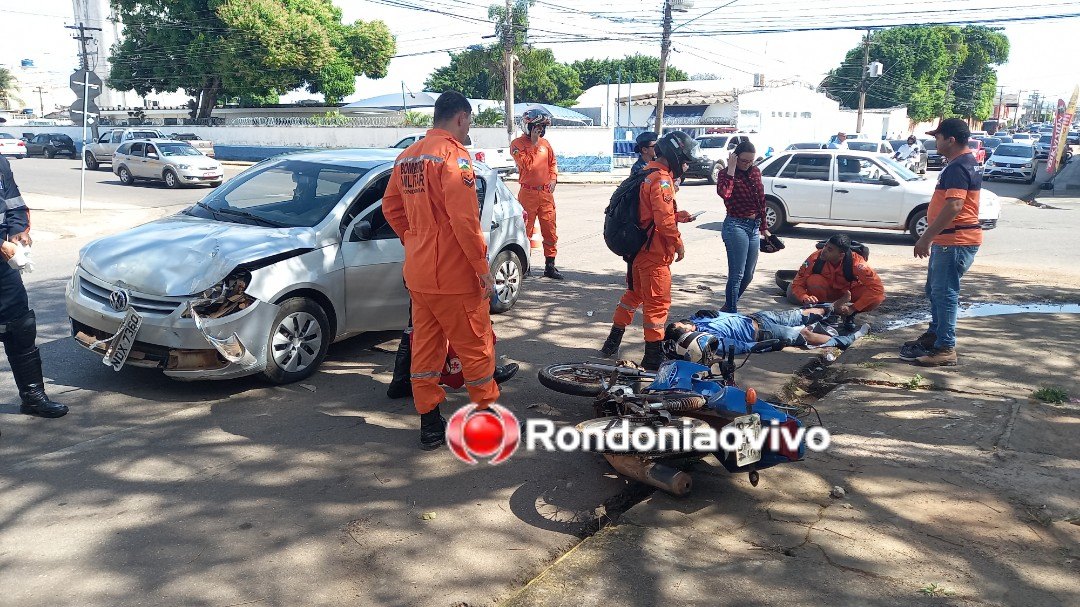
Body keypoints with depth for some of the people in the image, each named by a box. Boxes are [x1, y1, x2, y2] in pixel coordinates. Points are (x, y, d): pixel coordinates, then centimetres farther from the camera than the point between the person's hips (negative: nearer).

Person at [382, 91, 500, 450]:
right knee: (476, 347, 6)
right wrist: (483, 267, -16)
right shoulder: (453, 154, -15)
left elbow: (391, 208, 17)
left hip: (417, 272, 8)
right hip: (454, 273, -8)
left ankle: (429, 423, 20)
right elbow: (464, 219, -22)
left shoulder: (408, 156, 10)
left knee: (425, 345, 13)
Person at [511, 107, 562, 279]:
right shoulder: (517, 144, -4)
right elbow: (526, 165, -15)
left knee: (550, 230, 5)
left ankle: (550, 265, 12)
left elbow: (552, 163, 22)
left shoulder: (545, 143, 12)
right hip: (528, 192, -5)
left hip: (546, 193, 5)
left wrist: (553, 179, 6)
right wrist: (533, 143, -14)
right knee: (526, 230, -1)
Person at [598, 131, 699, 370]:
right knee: (658, 302, -3)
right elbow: (664, 219, -24)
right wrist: (678, 243, -12)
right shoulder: (661, 179, -18)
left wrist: (679, 215, 13)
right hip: (654, 253, -10)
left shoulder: (648, 175, 14)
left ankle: (612, 343, 30)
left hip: (638, 249, 10)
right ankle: (653, 357, 3)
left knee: (634, 294, 22)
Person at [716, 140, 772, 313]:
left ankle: (729, 306, 31)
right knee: (737, 274, -6)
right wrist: (731, 170, -22)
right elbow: (724, 193, -30)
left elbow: (761, 200, 18)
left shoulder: (755, 172, 11)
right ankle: (731, 311, 4)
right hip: (736, 226, -7)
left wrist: (763, 227, 19)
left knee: (748, 275, 14)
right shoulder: (727, 174, -7)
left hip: (754, 227, 7)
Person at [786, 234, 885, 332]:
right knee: (813, 280, -33)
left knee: (877, 297, -31)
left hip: (850, 292, 0)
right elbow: (797, 282, -21)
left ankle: (850, 314, -6)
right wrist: (805, 298, -43)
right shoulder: (815, 258, -28)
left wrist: (852, 308, -38)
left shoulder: (855, 262, -32)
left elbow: (877, 288, -35)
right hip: (829, 292, 0)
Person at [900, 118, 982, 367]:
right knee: (935, 290, 20)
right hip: (948, 240, 11)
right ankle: (934, 335, 32)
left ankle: (945, 349, -2)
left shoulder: (958, 167, -18)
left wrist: (926, 238, -25)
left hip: (955, 241, -11)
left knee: (944, 293, -7)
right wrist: (930, 237, 25)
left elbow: (953, 207, -28)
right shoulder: (967, 163, 17)